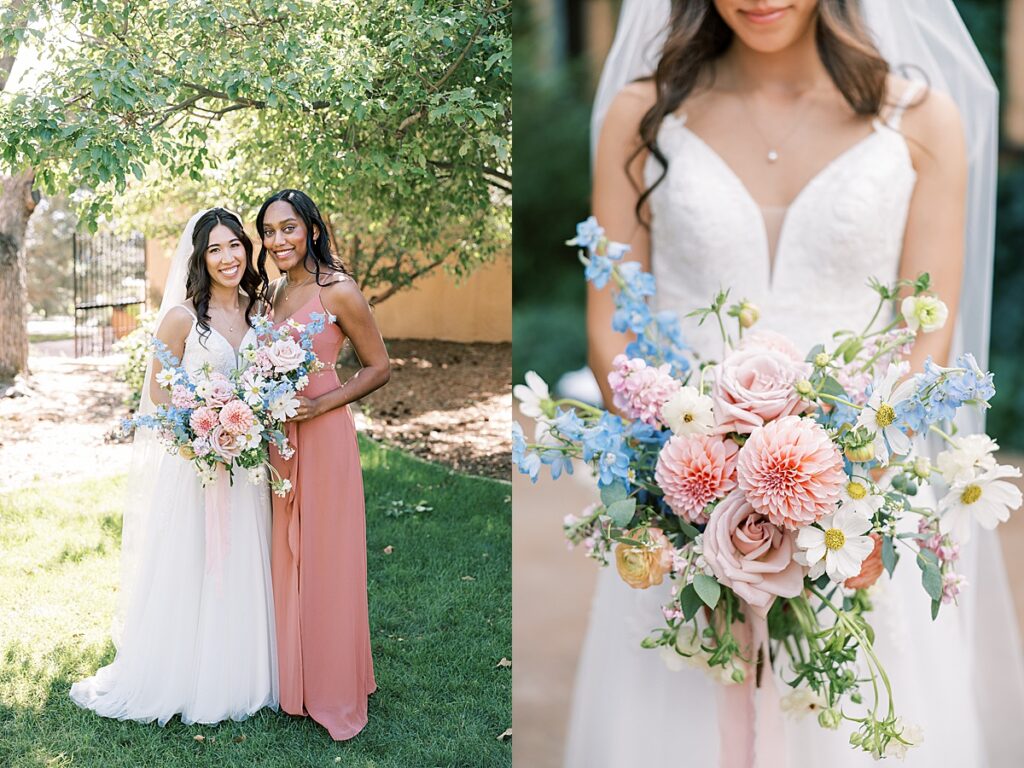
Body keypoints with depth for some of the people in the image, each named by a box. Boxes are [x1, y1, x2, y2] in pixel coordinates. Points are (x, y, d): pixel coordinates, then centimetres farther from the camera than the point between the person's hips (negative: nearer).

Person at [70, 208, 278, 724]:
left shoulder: (257, 310, 5)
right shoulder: (182, 317, -11)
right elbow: (158, 392, -6)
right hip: (190, 463, -5)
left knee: (239, 573, 13)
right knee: (184, 572, 3)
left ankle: (234, 678, 28)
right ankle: (176, 680, 20)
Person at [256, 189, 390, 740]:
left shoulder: (338, 292, -12)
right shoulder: (274, 292, 9)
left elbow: (379, 367, -8)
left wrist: (321, 404, -17)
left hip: (323, 436, -7)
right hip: (276, 436, 7)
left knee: (324, 559, 2)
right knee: (284, 556, 13)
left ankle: (333, 690, 18)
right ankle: (292, 679, 29)